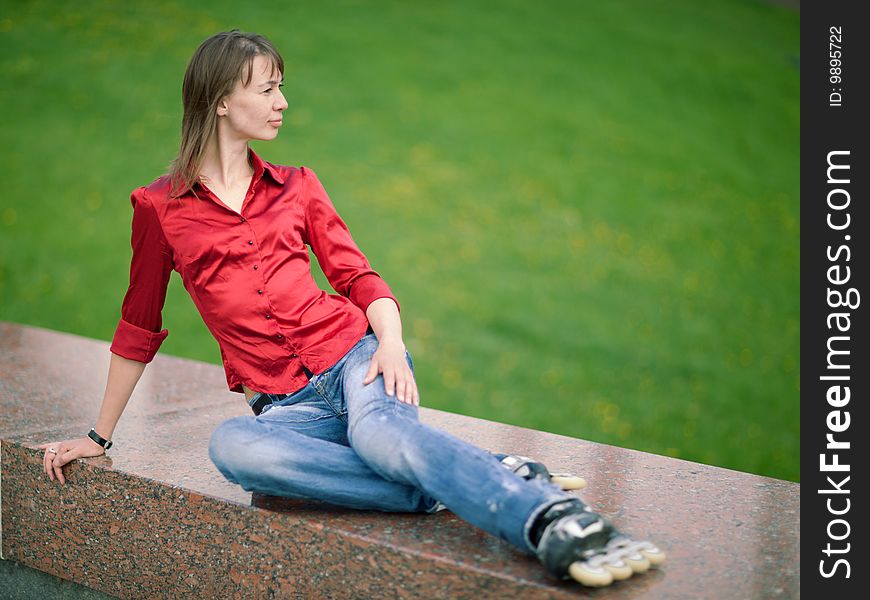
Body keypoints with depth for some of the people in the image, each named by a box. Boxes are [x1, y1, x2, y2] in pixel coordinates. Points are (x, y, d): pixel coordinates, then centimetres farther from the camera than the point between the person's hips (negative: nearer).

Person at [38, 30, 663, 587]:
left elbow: (360, 276, 9)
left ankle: (560, 524, -54)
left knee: (377, 431, -35)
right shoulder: (160, 207, 6)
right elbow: (139, 328, 14)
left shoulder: (296, 186, 12)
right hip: (287, 403, 0)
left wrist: (392, 344, -12)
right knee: (230, 446, -35)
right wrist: (98, 435, 18)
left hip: (353, 352, 1)